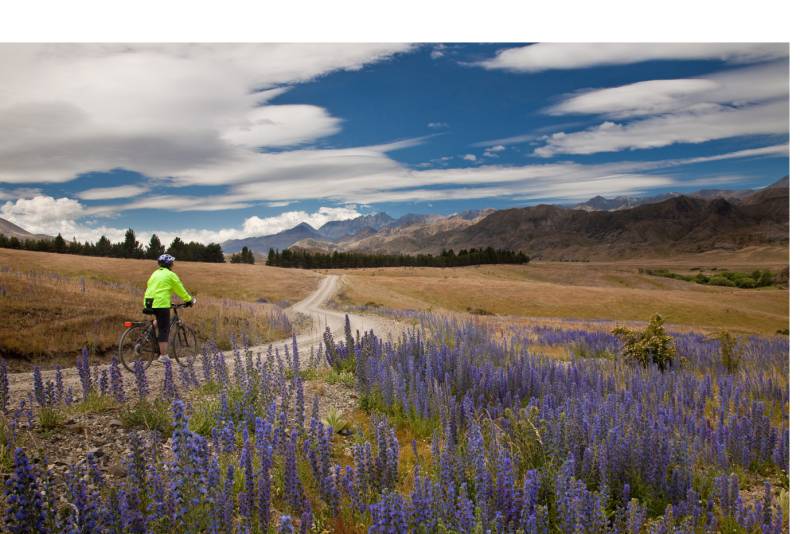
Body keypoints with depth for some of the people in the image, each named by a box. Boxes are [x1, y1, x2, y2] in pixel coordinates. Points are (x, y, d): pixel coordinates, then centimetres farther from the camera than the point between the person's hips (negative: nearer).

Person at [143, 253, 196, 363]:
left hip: (149, 303, 7)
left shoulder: (155, 273, 19)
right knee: (164, 330, -1)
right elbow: (180, 290, 1)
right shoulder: (170, 275, -2)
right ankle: (163, 356, 2)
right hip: (161, 304, -7)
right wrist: (190, 300, 14)